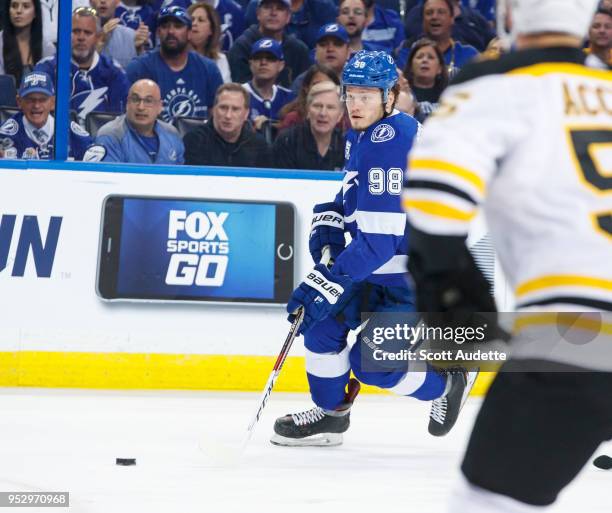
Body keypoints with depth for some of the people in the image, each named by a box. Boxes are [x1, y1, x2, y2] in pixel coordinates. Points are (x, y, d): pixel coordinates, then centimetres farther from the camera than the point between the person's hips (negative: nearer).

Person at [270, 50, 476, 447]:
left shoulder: (391, 142, -25)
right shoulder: (361, 135, 7)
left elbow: (379, 237, -28)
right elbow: (355, 196, 27)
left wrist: (327, 285, -28)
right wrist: (329, 222, 7)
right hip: (377, 265, 9)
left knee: (372, 364, -11)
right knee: (324, 321, 0)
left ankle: (447, 381, 15)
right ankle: (330, 414, 16)